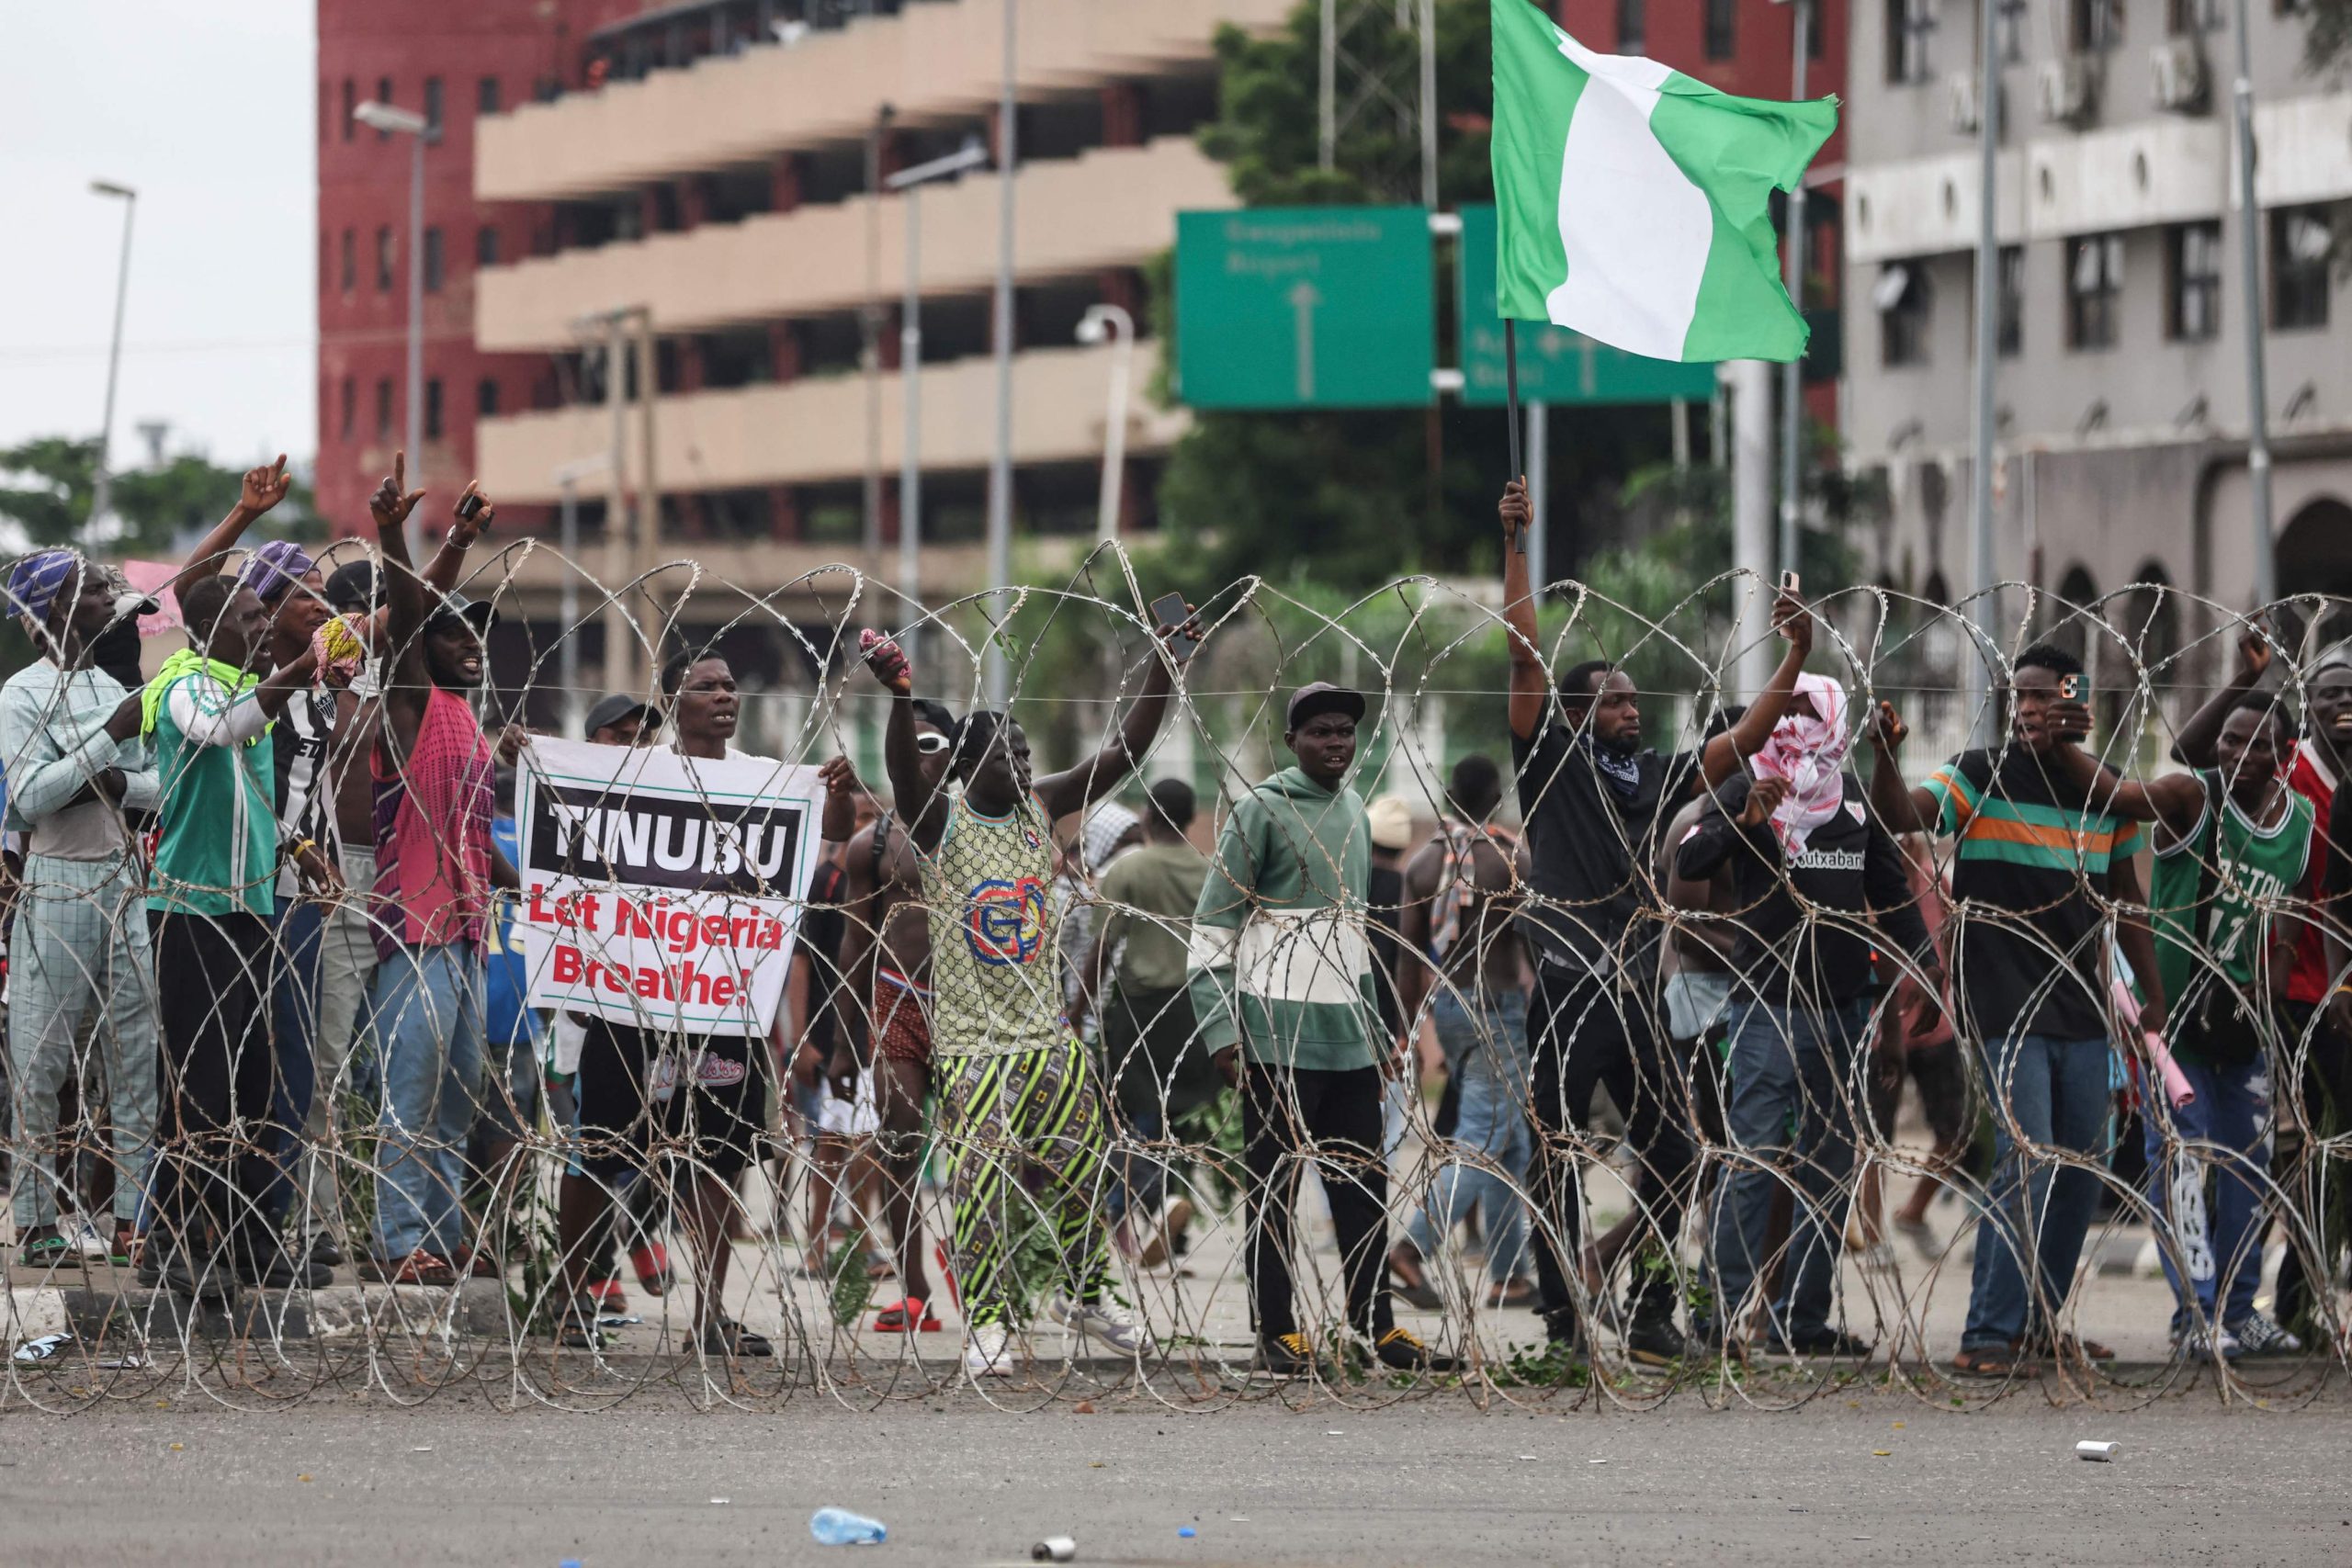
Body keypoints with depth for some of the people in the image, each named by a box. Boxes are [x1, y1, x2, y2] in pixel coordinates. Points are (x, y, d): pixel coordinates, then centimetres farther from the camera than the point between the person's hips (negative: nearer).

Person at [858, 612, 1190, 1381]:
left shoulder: (1040, 809, 5)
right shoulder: (941, 822, -10)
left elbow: (1123, 754, 2)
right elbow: (905, 772, -31)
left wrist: (1165, 669, -8)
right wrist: (900, 699, -49)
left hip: (1049, 1035, 5)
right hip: (972, 1044, -5)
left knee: (1083, 1170, 11)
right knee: (981, 1186, -7)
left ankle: (1086, 1294, 30)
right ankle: (986, 1323, 3)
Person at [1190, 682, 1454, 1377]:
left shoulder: (1354, 812, 15)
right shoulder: (1262, 811, -6)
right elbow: (1212, 927, -8)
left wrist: (1376, 1027, 21)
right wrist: (1221, 1030, -14)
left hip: (1348, 1036, 7)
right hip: (1278, 1034, -7)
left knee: (1364, 1184, 7)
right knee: (1273, 1185, -1)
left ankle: (1375, 1323, 11)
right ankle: (1277, 1332, 3)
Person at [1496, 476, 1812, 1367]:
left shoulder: (1655, 778, 14)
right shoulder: (1554, 766, 0)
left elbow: (1744, 739, 12)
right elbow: (1526, 655, -6)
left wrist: (1796, 658, 3)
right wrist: (1513, 547, -12)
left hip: (1633, 993, 5)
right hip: (1564, 993, -5)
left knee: (1669, 1155, 5)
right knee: (1558, 1165, -2)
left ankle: (1651, 1318, 12)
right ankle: (1562, 1325, 1)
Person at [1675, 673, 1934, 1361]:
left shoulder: (1855, 796, 13)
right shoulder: (1746, 790, -1)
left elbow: (1891, 887, 20)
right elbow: (1687, 863, -14)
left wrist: (1921, 965, 10)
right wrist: (1743, 821, -30)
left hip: (1844, 1006, 6)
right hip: (1768, 1001, -6)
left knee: (1831, 1160, 8)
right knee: (1756, 1155, -12)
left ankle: (1802, 1317, 14)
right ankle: (1723, 1314, -11)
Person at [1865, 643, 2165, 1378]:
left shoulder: (2105, 792, 9)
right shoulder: (1981, 777, -5)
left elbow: (2125, 901, 18)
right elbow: (1903, 813, -22)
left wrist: (2153, 993, 16)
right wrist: (1886, 759, -42)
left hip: (2082, 1013, 6)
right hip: (2006, 1008, -6)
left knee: (2081, 1169, 11)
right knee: (2027, 1161, -14)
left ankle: (2039, 1323, 24)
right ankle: (1990, 1337, -12)